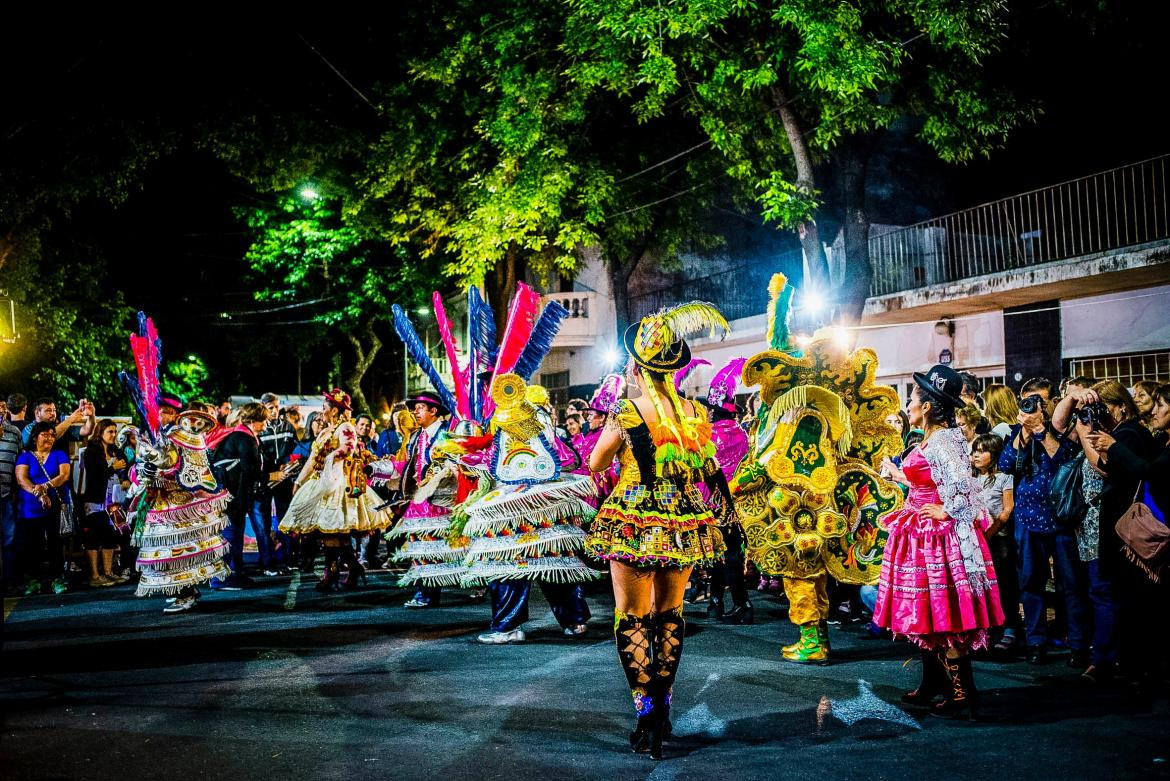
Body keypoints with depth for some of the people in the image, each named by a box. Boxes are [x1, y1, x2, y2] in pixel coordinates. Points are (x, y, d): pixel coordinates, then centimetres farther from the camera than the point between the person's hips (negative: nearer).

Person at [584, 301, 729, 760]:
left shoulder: (627, 413, -13)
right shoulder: (694, 412, 0)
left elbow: (595, 464, 0)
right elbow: (707, 471, 11)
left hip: (634, 524, -4)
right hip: (684, 523, 4)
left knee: (632, 617, 5)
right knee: (670, 612, 17)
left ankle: (648, 711, 2)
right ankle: (664, 705, 26)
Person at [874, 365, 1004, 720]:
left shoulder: (942, 440, -17)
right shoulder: (929, 440, 12)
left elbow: (963, 482, -30)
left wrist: (946, 511, -19)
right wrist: (895, 472, 28)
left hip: (939, 537, -10)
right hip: (924, 537, 10)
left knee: (943, 619, -4)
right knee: (926, 616, 16)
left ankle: (962, 696, 3)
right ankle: (932, 687, 27)